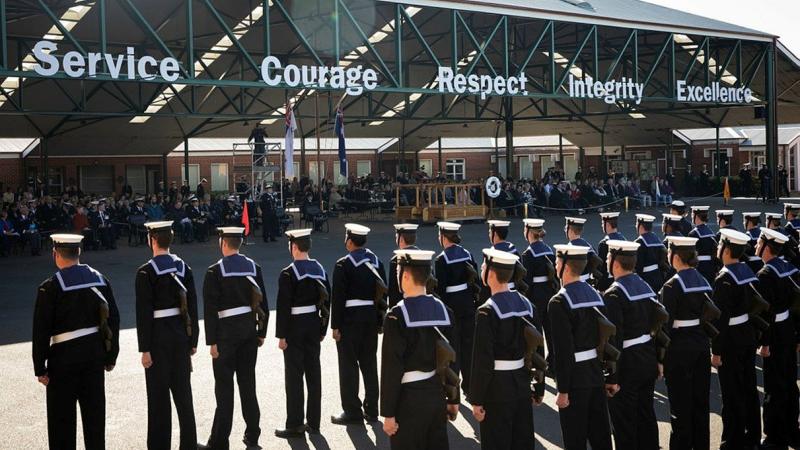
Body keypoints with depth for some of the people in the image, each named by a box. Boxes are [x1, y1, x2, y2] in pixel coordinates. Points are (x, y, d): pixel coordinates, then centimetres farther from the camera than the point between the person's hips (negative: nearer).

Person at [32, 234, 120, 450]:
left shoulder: (50, 287, -13)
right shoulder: (100, 280, 1)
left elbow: (41, 331, -12)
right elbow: (113, 320, 4)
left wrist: (40, 368, -5)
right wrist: (111, 356, 12)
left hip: (65, 355, -4)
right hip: (95, 353, 5)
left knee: (62, 416, 8)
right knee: (95, 411, 14)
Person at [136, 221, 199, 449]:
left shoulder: (146, 272, -12)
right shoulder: (184, 267, 3)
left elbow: (144, 313, -14)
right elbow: (193, 307, 5)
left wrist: (144, 349, -10)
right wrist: (193, 340, 11)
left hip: (158, 336, -5)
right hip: (181, 334, 5)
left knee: (159, 395, 5)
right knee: (183, 391, 13)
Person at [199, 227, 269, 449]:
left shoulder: (215, 271, -10)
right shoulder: (254, 267, 4)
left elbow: (210, 309, -13)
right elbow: (263, 303, 7)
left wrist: (212, 341, -9)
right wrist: (261, 332, 14)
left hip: (227, 331, -5)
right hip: (250, 330, 5)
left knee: (224, 386, 1)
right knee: (248, 383, 13)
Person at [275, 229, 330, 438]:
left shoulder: (288, 274, -15)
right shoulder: (320, 269, 4)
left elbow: (283, 307, -17)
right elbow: (327, 301, 8)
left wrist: (281, 335, -11)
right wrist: (323, 329, 15)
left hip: (295, 327, -6)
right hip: (314, 325, 6)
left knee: (294, 375, 1)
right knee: (313, 373, 11)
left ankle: (295, 425, 6)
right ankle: (313, 422, 19)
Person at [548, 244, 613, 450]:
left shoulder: (559, 303, -16)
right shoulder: (595, 294, 6)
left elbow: (563, 350, -20)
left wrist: (563, 390, -16)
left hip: (575, 379, -7)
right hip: (597, 374, 7)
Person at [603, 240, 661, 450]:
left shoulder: (613, 295, -20)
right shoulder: (646, 286, 5)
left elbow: (614, 338, -23)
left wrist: (611, 376, -19)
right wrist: (658, 360, 18)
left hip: (627, 365, -8)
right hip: (648, 361, 8)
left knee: (624, 424, 4)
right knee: (646, 416, 20)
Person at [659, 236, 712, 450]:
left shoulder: (672, 286, -16)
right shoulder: (703, 281, 5)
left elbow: (665, 322, -17)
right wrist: (703, 339, 17)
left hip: (679, 347, -7)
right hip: (701, 344, 7)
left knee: (680, 403, 3)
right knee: (700, 400, 16)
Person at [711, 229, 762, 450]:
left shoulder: (724, 280, -21)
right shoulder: (748, 271, 4)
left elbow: (721, 318, -22)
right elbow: (756, 304, 10)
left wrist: (716, 351, -17)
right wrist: (756, 336, 18)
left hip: (731, 340, -8)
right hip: (749, 336, 8)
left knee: (732, 393, 1)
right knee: (749, 388, 17)